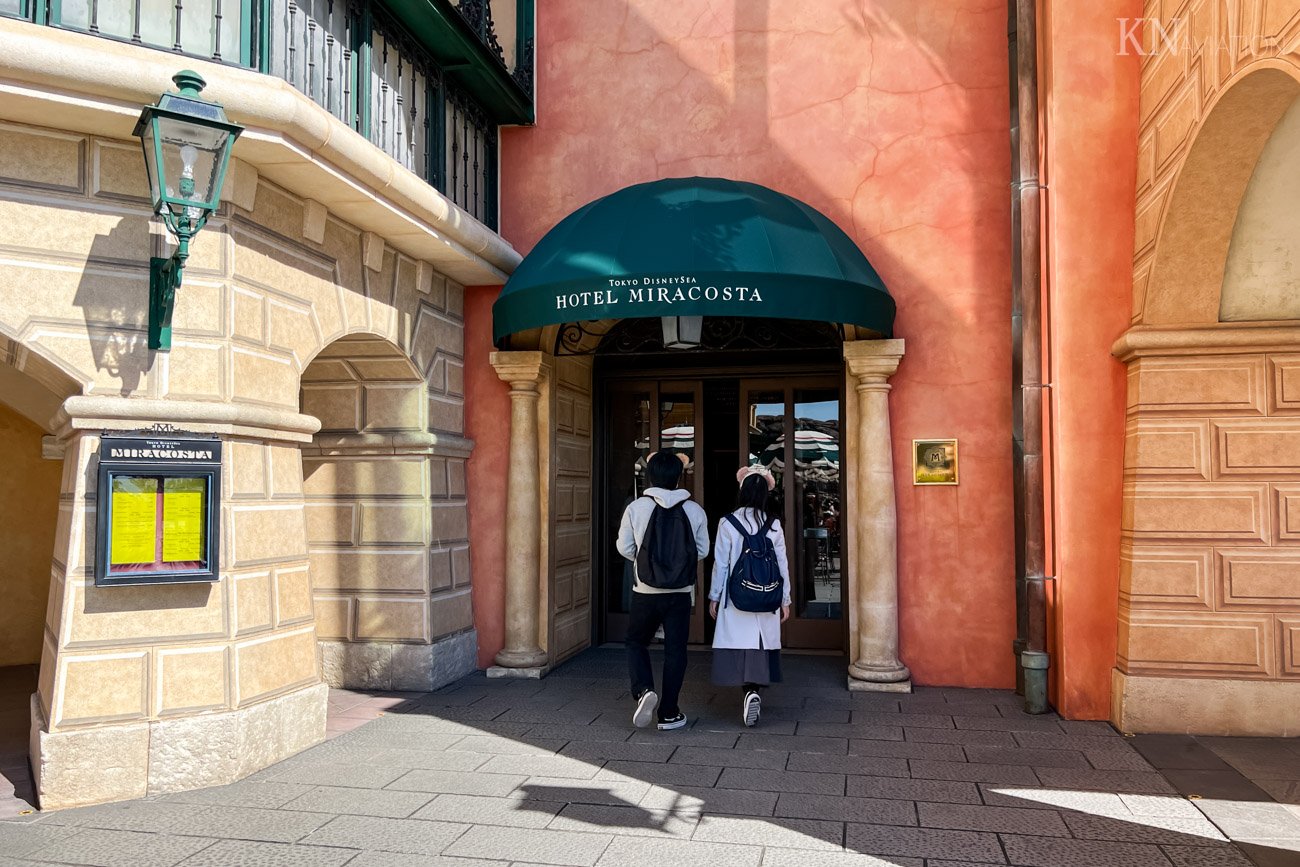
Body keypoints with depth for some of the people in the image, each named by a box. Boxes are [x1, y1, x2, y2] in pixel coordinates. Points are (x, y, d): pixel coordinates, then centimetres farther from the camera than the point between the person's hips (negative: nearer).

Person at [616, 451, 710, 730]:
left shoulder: (635, 508, -7)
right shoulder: (695, 510, -3)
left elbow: (624, 547, -2)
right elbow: (703, 550, 2)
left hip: (645, 590, -1)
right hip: (680, 592, 1)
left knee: (636, 643, 17)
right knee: (675, 650, 9)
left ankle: (643, 690, -6)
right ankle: (669, 714, 13)